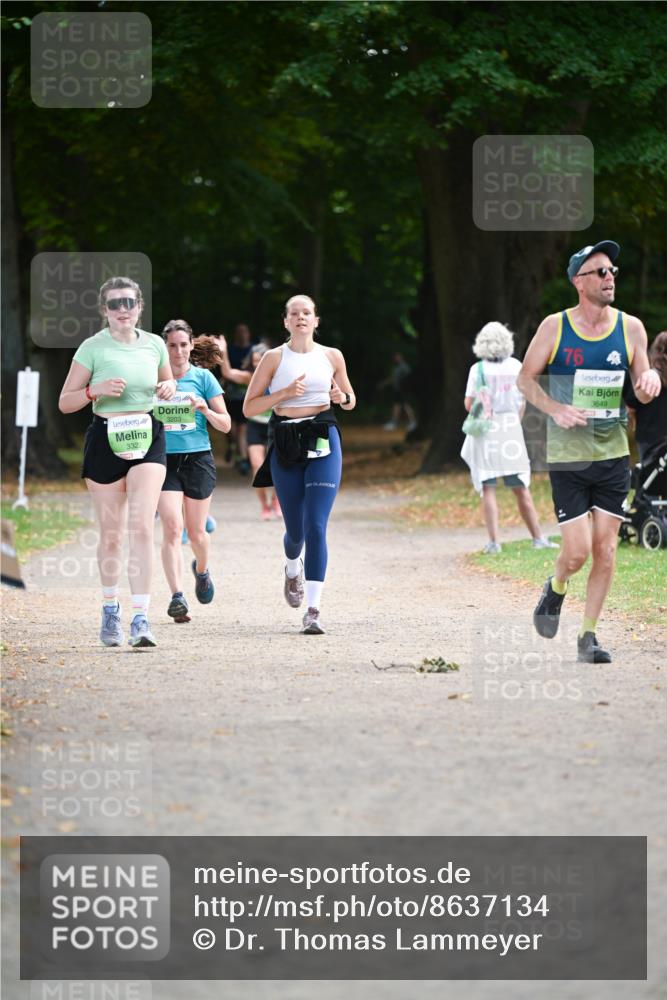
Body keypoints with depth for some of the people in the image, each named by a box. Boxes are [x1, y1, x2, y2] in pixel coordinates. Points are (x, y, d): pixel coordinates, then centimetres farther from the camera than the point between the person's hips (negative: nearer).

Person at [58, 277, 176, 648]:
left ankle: (141, 618, -17)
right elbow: (65, 402, -1)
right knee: (111, 534, 6)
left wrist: (169, 388, 0)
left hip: (148, 439, 1)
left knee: (142, 526, -14)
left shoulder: (154, 345, 6)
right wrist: (95, 390, -19)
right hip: (106, 439, -1)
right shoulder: (93, 348, -3)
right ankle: (111, 609, 28)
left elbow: (169, 382, 24)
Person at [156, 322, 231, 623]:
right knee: (172, 527, -16)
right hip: (165, 460, 0)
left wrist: (205, 409, -15)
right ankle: (177, 596, -22)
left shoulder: (203, 378, 3)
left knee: (196, 531, 8)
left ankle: (201, 569, 42)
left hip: (198, 458, 0)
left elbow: (225, 424, 3)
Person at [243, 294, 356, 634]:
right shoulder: (274, 358, 2)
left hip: (323, 442, 0)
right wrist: (283, 393, -13)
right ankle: (293, 569, 47)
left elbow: (350, 399, 20)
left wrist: (342, 397, -4)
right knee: (295, 528, 8)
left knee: (316, 526, -12)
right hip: (285, 443, 0)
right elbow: (249, 407, 1)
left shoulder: (332, 357, 7)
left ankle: (313, 610, -12)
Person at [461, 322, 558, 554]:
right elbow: (522, 402, 6)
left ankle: (494, 541, -8)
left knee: (488, 490, 0)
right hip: (511, 430, 2)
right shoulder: (516, 367, 2)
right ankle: (538, 538, 14)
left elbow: (469, 404, -7)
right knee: (521, 489, 10)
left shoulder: (478, 369, -7)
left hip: (485, 432, -2)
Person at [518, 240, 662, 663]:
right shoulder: (555, 327, -5)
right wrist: (555, 409, -13)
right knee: (577, 550, -8)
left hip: (613, 454, 3)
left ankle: (588, 636, 12)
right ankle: (556, 590, 26)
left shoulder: (631, 328, 2)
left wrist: (650, 381, -14)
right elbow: (526, 378, 4)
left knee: (605, 550, 0)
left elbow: (642, 392, 11)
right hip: (567, 455, -3)